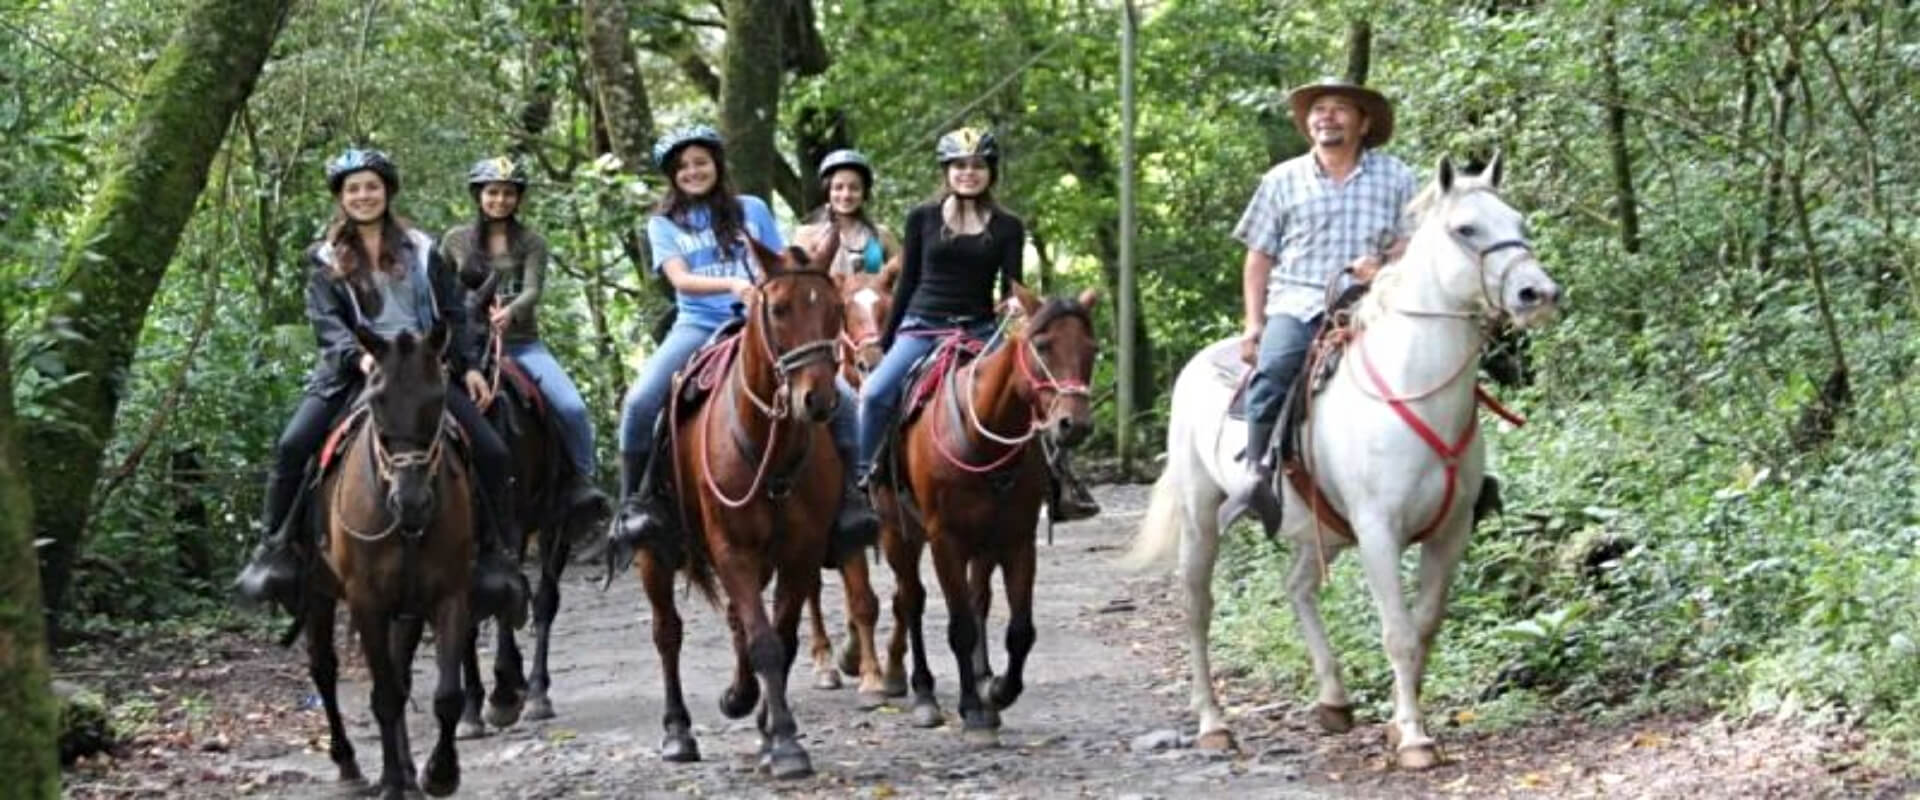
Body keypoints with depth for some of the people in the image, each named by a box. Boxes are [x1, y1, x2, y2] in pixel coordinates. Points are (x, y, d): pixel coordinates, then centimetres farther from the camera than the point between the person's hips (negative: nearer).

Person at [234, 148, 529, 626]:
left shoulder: (419, 249, 13)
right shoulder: (325, 259, 8)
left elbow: (452, 313, 14)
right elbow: (326, 322, -4)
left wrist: (468, 364, 1)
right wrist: (358, 356, -23)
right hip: (352, 371, -1)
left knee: (491, 452, -13)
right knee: (292, 446, -23)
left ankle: (492, 555, 2)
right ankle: (275, 548, -12)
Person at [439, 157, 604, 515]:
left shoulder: (531, 243, 7)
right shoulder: (456, 241, 11)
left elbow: (533, 291, -8)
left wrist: (510, 311, -29)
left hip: (522, 343, -1)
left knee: (572, 407, -19)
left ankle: (581, 480, -1)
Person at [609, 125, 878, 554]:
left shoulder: (752, 210, 15)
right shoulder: (664, 224, 11)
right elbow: (680, 279, -5)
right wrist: (731, 284, -23)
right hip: (697, 326, -1)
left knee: (840, 397, -19)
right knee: (640, 401, -29)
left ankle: (847, 495, -4)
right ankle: (634, 502, -13)